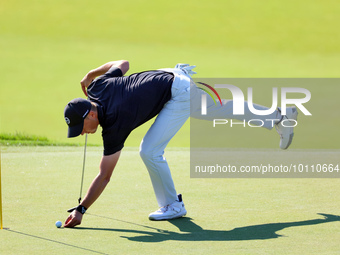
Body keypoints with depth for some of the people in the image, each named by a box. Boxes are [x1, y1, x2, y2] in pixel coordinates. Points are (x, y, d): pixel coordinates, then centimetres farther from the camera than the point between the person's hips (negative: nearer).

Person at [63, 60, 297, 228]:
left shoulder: (114, 124, -27)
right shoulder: (98, 87, -11)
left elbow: (104, 176, -25)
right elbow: (124, 64, 7)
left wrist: (81, 210, -24)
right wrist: (91, 73, 13)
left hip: (178, 95, -9)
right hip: (174, 78, 9)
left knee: (150, 151, -16)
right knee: (221, 110, 27)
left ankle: (173, 206, 3)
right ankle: (280, 117, 44)